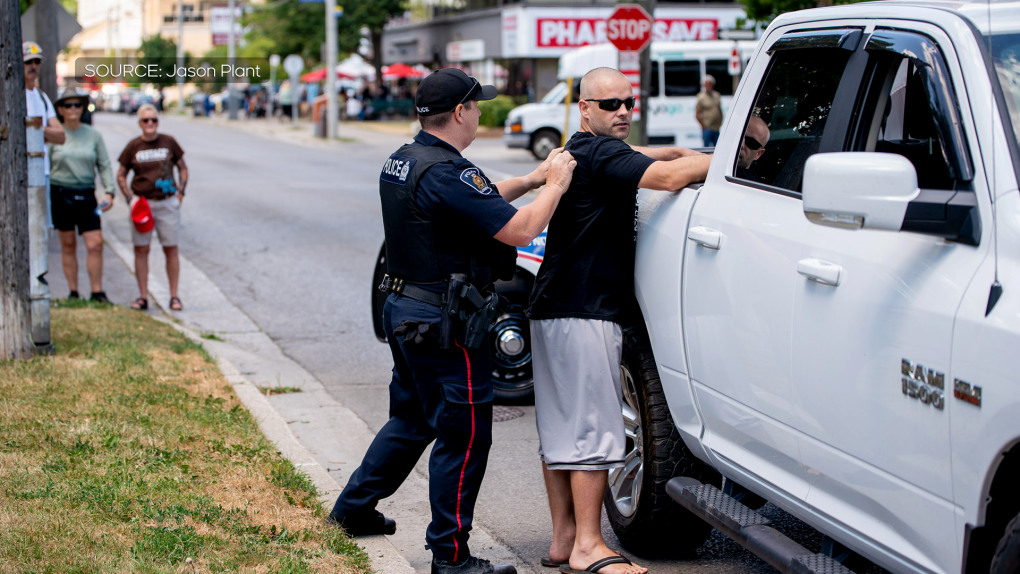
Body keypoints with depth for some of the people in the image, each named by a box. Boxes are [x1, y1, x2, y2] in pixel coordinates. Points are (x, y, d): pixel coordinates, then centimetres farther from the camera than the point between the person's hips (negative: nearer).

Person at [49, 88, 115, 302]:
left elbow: (104, 166, 7)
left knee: (95, 244, -7)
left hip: (86, 195, 1)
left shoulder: (93, 135, 6)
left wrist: (109, 192, -4)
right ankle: (73, 292, 13)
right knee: (68, 245, 5)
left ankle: (97, 292, 0)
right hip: (60, 194, -1)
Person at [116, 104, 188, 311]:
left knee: (171, 249, 2)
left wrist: (180, 193, 1)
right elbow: (121, 175, 8)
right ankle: (143, 296, 9)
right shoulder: (133, 146, 1)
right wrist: (130, 198, -4)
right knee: (141, 250, 2)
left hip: (167, 203, 0)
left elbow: (183, 168, 12)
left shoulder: (169, 142, 2)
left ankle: (174, 296, 9)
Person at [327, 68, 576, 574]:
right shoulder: (448, 173, -22)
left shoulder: (402, 162, 10)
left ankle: (353, 508, 35)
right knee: (464, 435, -1)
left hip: (404, 310, 10)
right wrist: (554, 186, -9)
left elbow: (481, 201, 21)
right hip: (443, 323, -10)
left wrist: (529, 181, 12)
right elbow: (518, 230, -24)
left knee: (411, 417, 24)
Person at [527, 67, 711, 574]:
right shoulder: (601, 154, -13)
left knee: (560, 430, 11)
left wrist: (683, 153, 18)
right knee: (593, 431, -8)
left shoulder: (584, 151, 19)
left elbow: (639, 160, 36)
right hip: (584, 313, -11)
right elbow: (669, 178, -25)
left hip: (553, 310, 11)